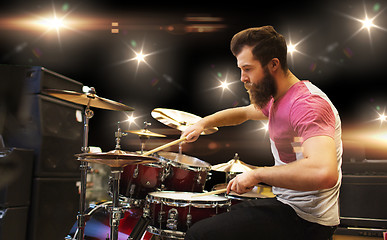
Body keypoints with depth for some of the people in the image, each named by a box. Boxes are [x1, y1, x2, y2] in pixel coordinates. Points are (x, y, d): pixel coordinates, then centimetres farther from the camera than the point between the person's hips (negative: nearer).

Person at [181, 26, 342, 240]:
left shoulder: (307, 104, -25)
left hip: (305, 221, -10)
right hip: (287, 202, 10)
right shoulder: (276, 99, 8)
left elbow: (324, 172, -40)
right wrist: (204, 123, 11)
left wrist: (256, 174, -30)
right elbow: (243, 112, 26)